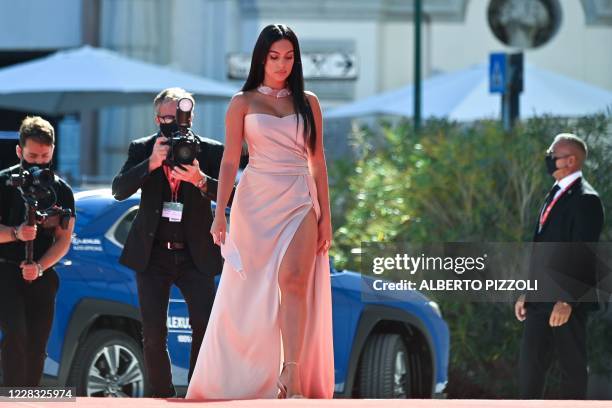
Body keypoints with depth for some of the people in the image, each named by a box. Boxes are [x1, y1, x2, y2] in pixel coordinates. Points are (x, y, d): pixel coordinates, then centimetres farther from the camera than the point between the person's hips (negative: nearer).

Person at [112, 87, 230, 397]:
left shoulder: (211, 151, 1)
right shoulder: (141, 150, 4)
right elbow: (119, 190, -7)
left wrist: (201, 180, -27)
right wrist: (150, 164, -22)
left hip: (195, 255, -1)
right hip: (152, 253, 1)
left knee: (205, 325, -15)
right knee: (154, 335, 0)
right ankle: (161, 396, 13)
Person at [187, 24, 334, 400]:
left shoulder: (308, 102, 11)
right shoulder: (243, 102, 5)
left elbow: (318, 161, 11)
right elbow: (230, 160, 1)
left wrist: (326, 215, 6)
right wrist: (220, 213, -8)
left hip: (299, 202, 1)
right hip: (256, 201, -1)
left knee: (293, 281, -17)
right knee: (250, 293, 2)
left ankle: (293, 377, -21)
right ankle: (235, 379, 16)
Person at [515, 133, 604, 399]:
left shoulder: (585, 200, -11)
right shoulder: (554, 196, 18)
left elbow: (582, 256, -18)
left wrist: (567, 301, -22)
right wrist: (526, 294, 16)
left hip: (568, 301, -9)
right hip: (541, 300, 9)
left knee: (572, 367, 0)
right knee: (529, 365, 5)